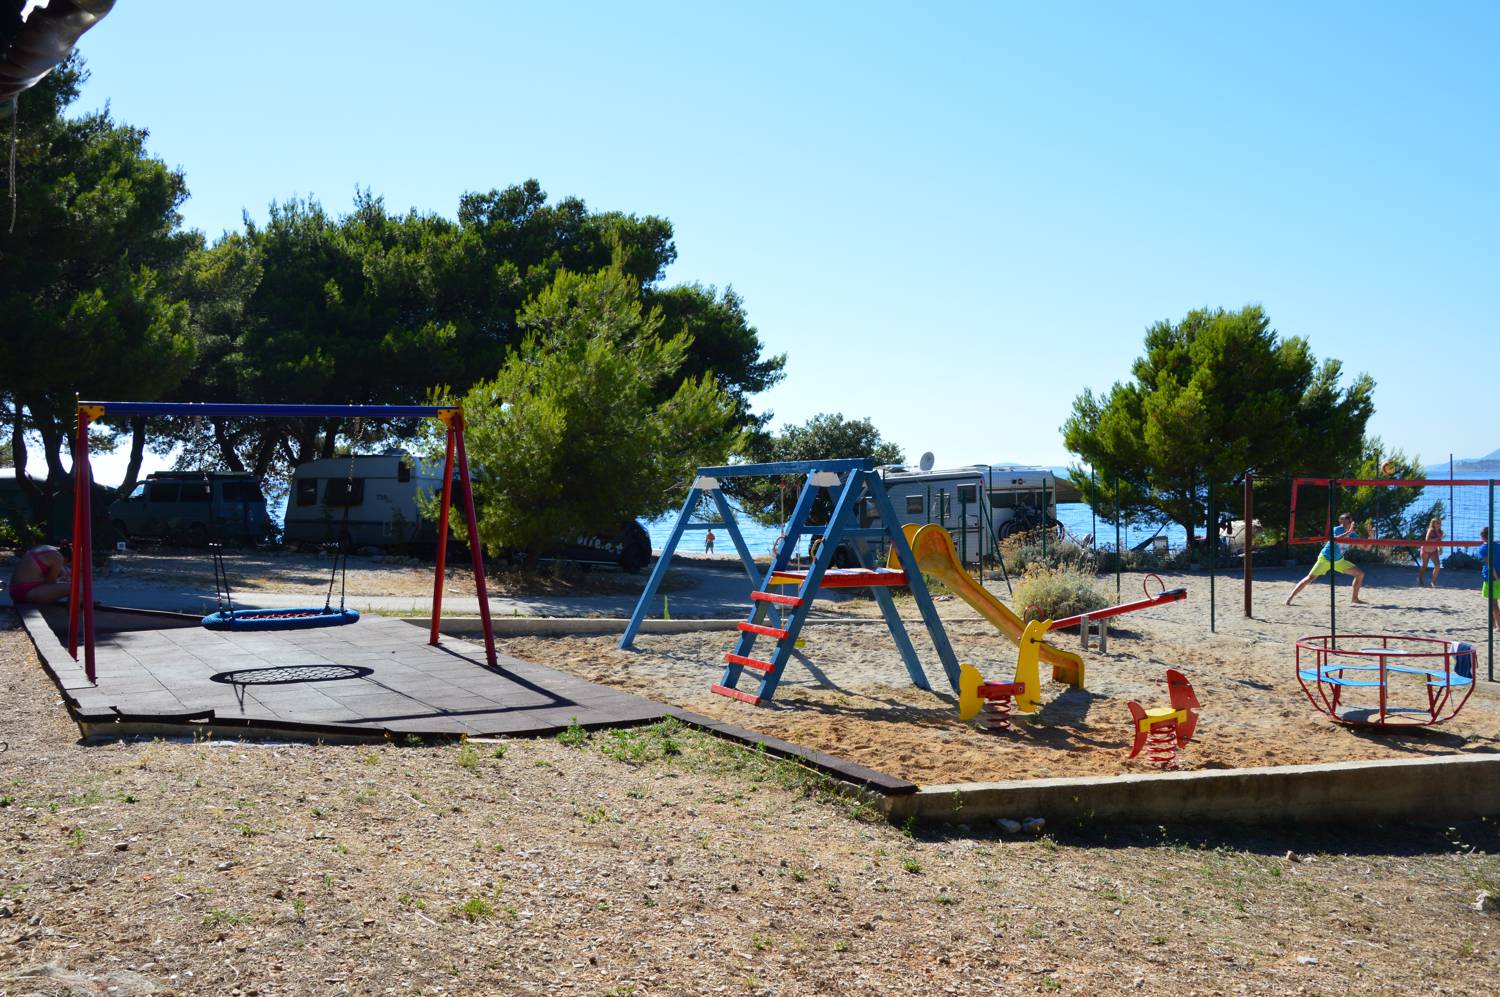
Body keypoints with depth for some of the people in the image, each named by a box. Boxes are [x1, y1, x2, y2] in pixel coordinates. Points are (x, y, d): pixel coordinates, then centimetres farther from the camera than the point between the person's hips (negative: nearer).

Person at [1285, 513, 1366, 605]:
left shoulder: (1352, 534, -3)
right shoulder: (1337, 529, -20)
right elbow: (1335, 540, -43)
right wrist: (1349, 532, -46)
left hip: (1339, 561, 6)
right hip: (1325, 559, -6)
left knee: (1360, 574, 2)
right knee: (1310, 578, -13)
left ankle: (1354, 598, 15)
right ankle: (1290, 597, -6)